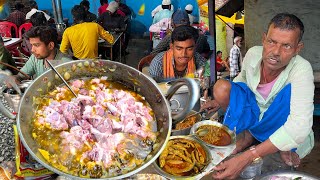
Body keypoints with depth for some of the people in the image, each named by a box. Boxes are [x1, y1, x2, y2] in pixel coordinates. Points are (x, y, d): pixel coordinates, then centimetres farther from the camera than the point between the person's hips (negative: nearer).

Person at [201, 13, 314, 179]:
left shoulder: (301, 69, -31)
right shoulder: (253, 54, -16)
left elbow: (299, 126, -42)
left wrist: (247, 157, -49)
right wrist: (222, 100, -5)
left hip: (282, 127, -4)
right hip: (254, 115, 4)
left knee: (290, 89, -34)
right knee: (221, 86, -19)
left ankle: (284, 149, -17)